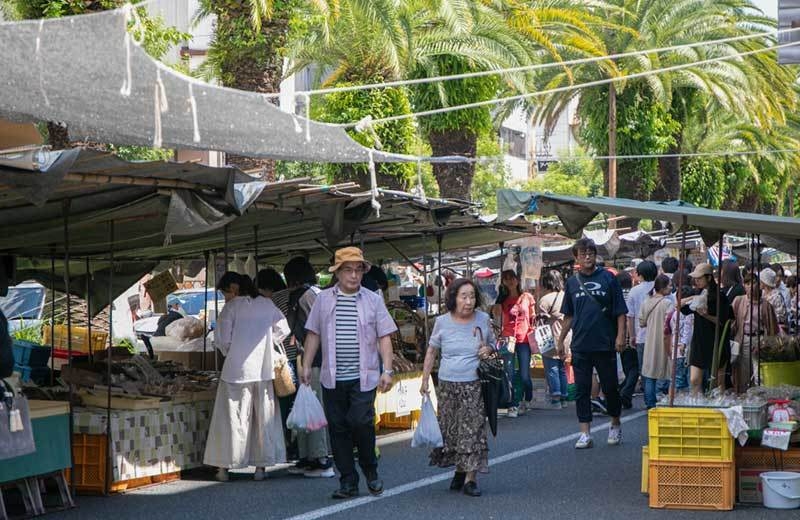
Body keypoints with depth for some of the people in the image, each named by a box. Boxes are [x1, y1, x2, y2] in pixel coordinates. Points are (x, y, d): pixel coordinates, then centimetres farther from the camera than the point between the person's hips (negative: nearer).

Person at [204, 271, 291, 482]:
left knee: (233, 418, 4)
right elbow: (282, 330, 10)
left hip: (237, 369, -3)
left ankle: (225, 467, 8)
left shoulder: (232, 307, -7)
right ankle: (260, 466, 11)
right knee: (264, 417, 10)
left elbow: (222, 339, -8)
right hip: (263, 370, 3)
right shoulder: (267, 304, 5)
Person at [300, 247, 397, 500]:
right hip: (332, 378, 2)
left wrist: (387, 370, -4)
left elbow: (384, 337, 4)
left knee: (361, 423, -13)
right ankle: (348, 482, 13)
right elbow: (313, 335, 11)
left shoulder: (373, 300, 5)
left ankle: (371, 471, 12)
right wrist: (306, 366, 5)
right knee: (338, 429, 4)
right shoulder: (323, 299, 8)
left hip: (363, 377, -2)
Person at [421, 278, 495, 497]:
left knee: (473, 429, -6)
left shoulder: (483, 319, 1)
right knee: (450, 429, 6)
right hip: (448, 384, 1)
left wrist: (488, 350, -8)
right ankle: (459, 470, 24)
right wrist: (425, 380, 8)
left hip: (474, 385, -1)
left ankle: (471, 478, -2)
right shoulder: (443, 322, 1)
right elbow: (431, 352, 10)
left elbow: (493, 346, 16)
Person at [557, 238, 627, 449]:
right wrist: (561, 340, 13)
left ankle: (615, 425, 27)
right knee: (582, 389, 2)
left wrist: (620, 335, -9)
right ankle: (585, 433, 6)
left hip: (605, 344, -2)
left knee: (610, 387, 6)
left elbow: (620, 311, 0)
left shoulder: (607, 278, 0)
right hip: (580, 345, 2)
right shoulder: (572, 282, 8)